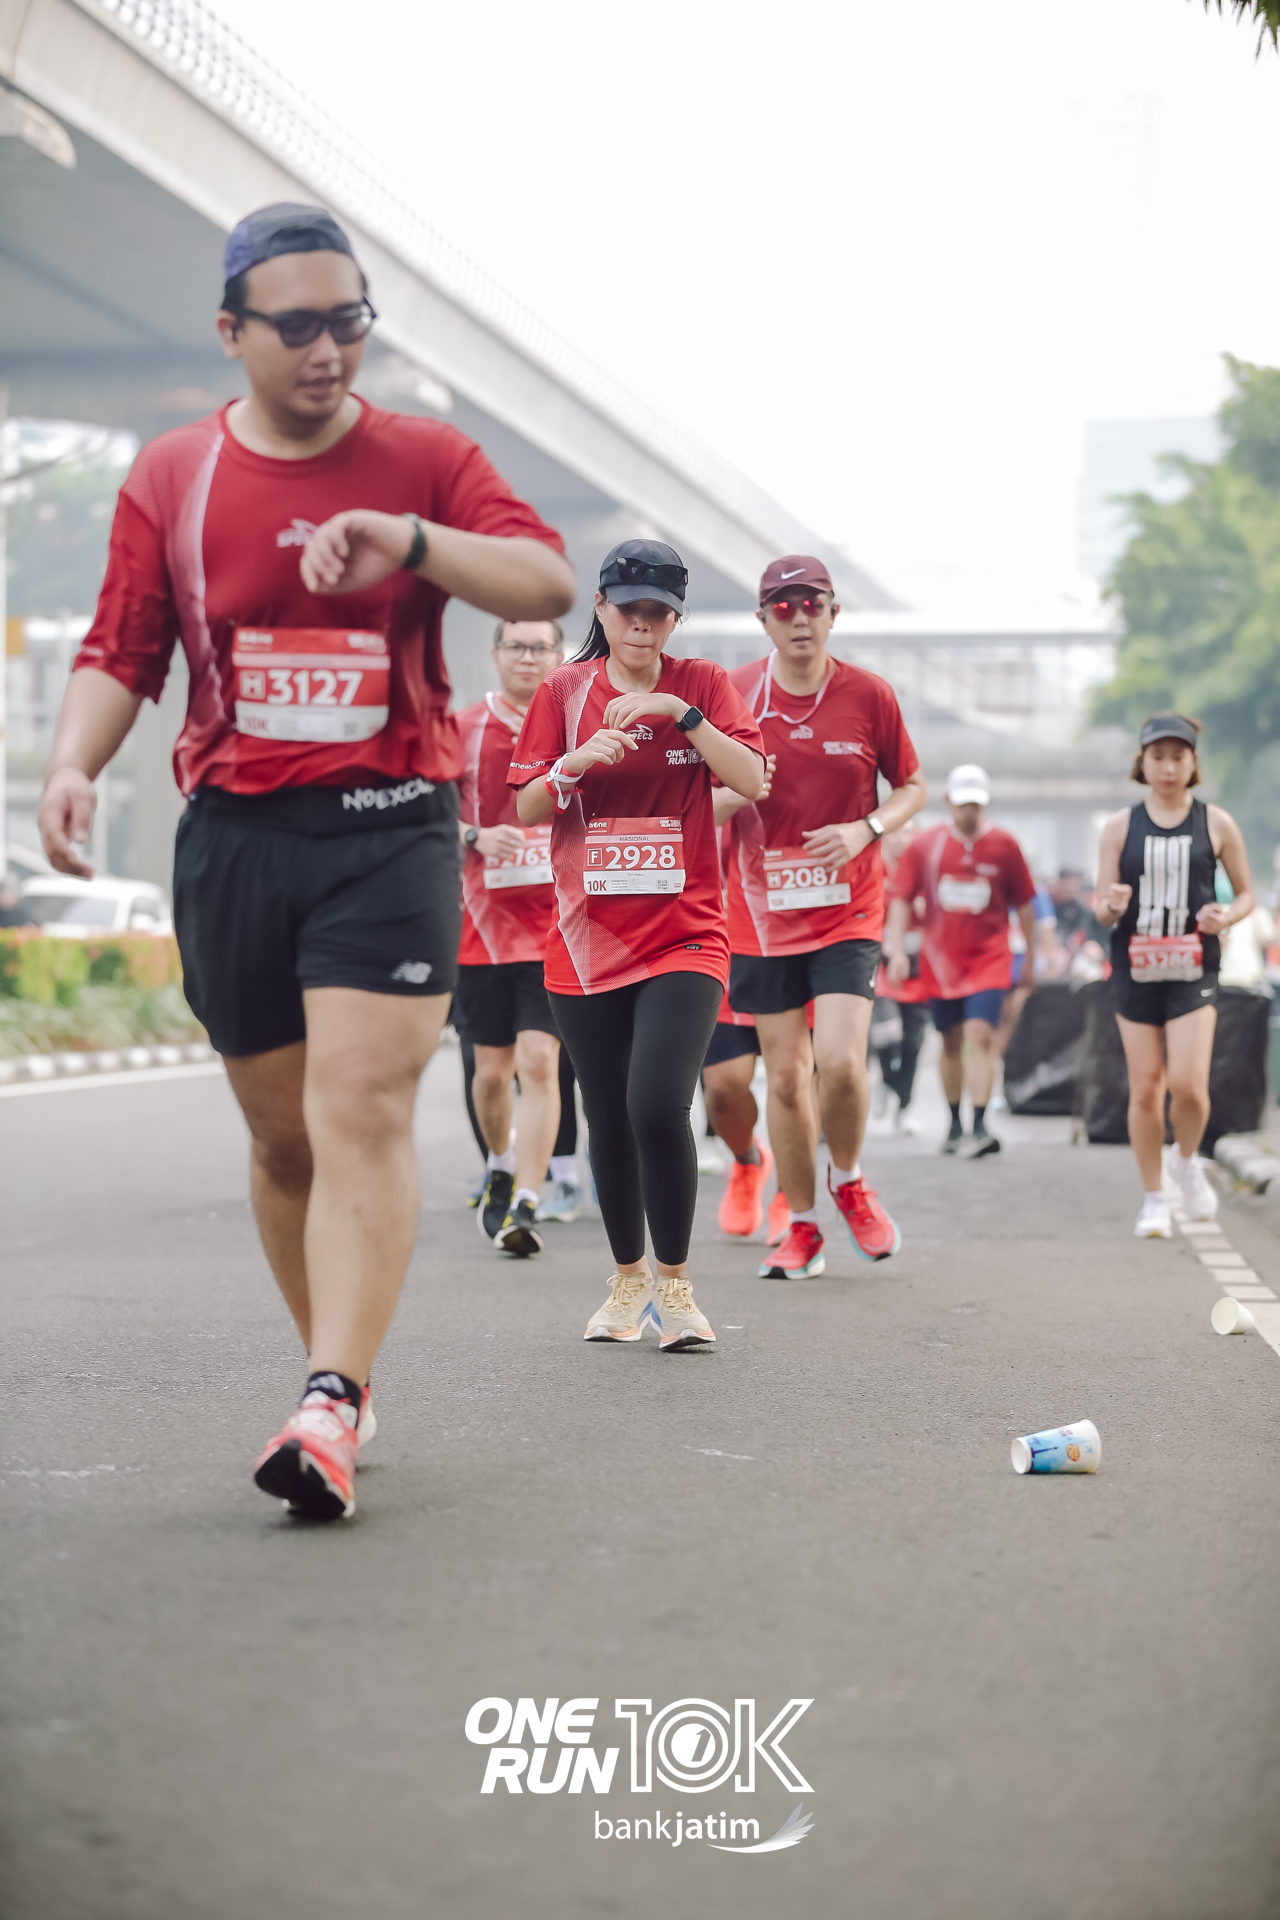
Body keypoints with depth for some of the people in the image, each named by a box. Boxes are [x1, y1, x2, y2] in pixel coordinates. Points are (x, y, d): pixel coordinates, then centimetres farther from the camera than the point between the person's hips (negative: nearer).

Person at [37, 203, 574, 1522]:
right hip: (230, 833, 3)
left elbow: (550, 584, -7)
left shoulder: (425, 460, 4)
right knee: (282, 1132, 9)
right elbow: (120, 652, 10)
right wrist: (72, 763, -9)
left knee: (362, 1110, -16)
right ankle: (340, 1367, 25)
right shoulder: (169, 476, 9)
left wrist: (415, 544, -23)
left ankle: (330, 1407, -21)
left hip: (389, 828, -2)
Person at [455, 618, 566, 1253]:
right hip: (483, 923, 1)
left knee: (539, 1063, -13)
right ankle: (501, 1168, 38)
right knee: (492, 1068, 10)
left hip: (556, 925, -1)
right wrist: (475, 837, -14)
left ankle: (524, 1207, -13)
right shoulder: (462, 729, 2)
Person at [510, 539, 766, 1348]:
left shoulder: (701, 684, 4)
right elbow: (527, 807, 5)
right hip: (588, 939, 2)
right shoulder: (564, 691, 7)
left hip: (685, 936, -2)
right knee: (609, 1121, 7)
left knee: (658, 1106, -19)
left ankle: (675, 1282, -2)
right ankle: (628, 1280, 27)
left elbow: (752, 780, -8)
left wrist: (680, 712, -17)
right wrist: (576, 762, -13)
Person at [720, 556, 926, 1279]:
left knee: (840, 1061, -17)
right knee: (786, 1075, 4)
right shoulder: (734, 694, 0)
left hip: (848, 909, -2)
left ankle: (850, 1183, 14)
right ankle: (803, 1227, 20)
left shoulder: (868, 695, -3)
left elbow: (914, 787, 7)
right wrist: (730, 795, -14)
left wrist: (865, 829, -11)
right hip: (764, 912, 2)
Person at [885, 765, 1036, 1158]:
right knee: (951, 1042, 9)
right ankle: (955, 1123, 23)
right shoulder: (925, 845, 1)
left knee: (981, 1034, -16)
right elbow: (900, 899, 3)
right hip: (940, 959, 1)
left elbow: (1024, 904, 8)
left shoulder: (1004, 845, 1)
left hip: (989, 956, -1)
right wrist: (898, 950, -7)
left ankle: (980, 1124, -19)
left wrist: (1031, 955, 11)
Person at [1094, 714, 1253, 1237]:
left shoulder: (1216, 824, 3)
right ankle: (1154, 1200, 16)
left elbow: (1246, 894, 11)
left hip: (1193, 972, -1)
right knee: (1145, 1089, 1)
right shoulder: (1120, 827, 4)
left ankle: (1186, 1162, 18)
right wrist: (1111, 906, -20)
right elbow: (1102, 912, 4)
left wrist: (1228, 916, -11)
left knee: (1188, 1084, -14)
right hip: (1135, 971, 1)